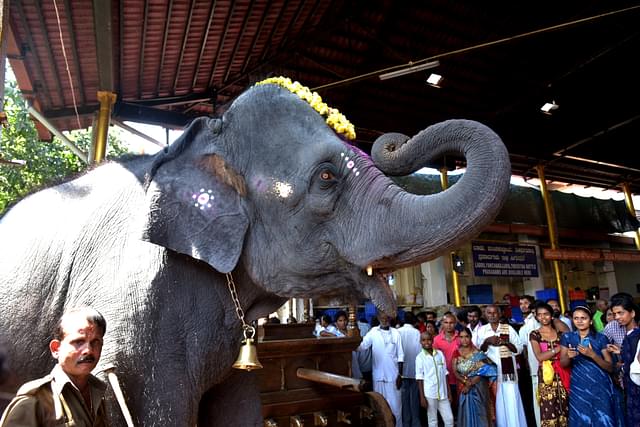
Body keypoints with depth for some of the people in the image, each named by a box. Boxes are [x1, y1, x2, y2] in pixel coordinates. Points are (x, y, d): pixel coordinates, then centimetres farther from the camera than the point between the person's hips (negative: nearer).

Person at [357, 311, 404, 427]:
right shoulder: (373, 332, -1)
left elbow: (400, 355, 1)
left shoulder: (395, 332, -1)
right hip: (378, 376, 1)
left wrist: (400, 375, -2)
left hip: (393, 375, 0)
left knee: (395, 404, 7)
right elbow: (362, 346, -13)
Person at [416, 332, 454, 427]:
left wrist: (448, 392, 7)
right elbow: (420, 378, -6)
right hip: (429, 394, -3)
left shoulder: (440, 354, 3)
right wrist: (422, 397, -8)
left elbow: (445, 374, 8)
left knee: (450, 419, 7)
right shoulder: (420, 357, -6)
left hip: (443, 393, 3)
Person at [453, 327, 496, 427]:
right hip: (463, 387, 2)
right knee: (466, 412, 9)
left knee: (478, 412, 3)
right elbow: (455, 371, -3)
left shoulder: (477, 353, -7)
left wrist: (470, 384, -16)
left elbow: (482, 372, -12)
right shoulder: (457, 353, 1)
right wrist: (465, 380, -18)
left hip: (477, 388, -2)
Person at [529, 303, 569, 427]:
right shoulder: (534, 335, 0)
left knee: (564, 408, 5)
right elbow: (540, 357, -11)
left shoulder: (559, 332, 8)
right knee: (549, 410, 0)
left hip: (562, 374, 2)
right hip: (546, 376, -2)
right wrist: (558, 348, -12)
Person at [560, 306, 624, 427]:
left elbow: (610, 367, -5)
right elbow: (562, 364, 1)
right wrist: (568, 356, -21)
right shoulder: (567, 337, 0)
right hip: (578, 388, 1)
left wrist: (593, 355, -22)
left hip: (600, 387, -1)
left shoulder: (601, 338, -3)